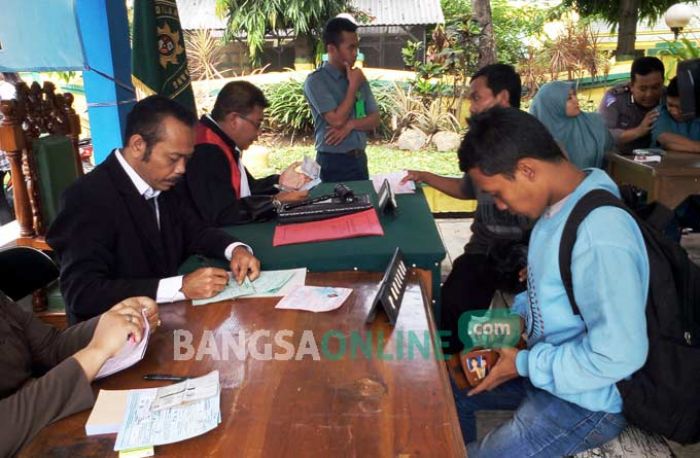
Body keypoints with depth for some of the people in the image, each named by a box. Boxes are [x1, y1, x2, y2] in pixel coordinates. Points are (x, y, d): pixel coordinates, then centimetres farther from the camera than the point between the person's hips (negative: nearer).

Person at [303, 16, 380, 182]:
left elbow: (374, 119, 6)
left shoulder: (358, 78, 8)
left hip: (360, 159, 6)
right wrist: (353, 86, -10)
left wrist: (351, 125, -13)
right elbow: (337, 120, -19)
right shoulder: (316, 81, -11)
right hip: (334, 163, -6)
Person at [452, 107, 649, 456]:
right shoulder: (559, 204, -2)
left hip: (585, 400, -8)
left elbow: (619, 353, -30)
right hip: (544, 365, 9)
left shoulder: (601, 234, -31)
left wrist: (525, 365, -20)